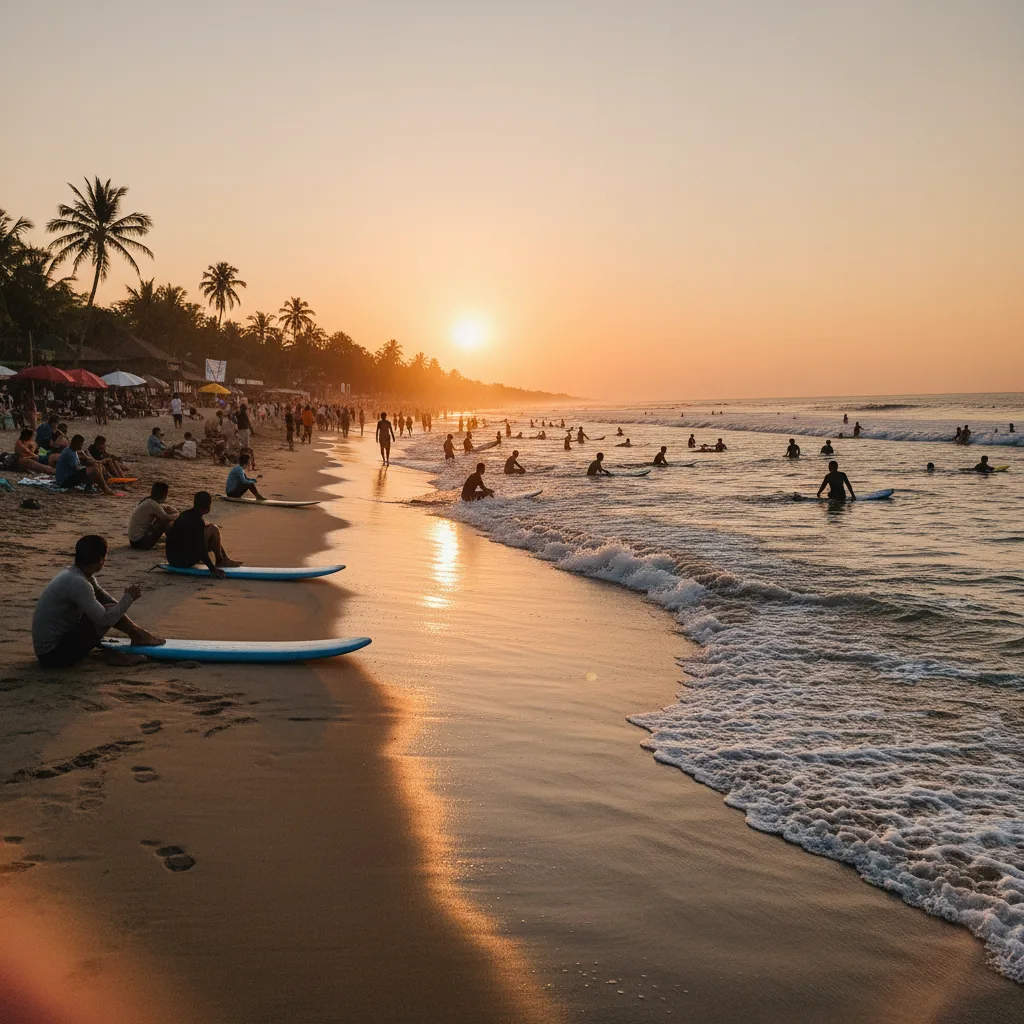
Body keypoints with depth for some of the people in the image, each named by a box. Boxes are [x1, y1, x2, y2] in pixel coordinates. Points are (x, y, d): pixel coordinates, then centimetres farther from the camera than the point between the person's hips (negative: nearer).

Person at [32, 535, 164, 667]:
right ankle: (139, 637, 9)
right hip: (53, 654, -10)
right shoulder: (77, 583, -24)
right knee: (109, 612, -13)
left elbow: (103, 598, 19)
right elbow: (106, 618, -25)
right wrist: (129, 597, -12)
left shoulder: (73, 573, 5)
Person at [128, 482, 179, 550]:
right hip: (141, 542, -10)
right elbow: (167, 518, -18)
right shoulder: (152, 504, -18)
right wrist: (176, 515, 1)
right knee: (165, 521, -11)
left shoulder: (146, 501, 9)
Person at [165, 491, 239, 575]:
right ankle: (220, 561, 4)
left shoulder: (185, 514, 5)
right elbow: (201, 550, -25)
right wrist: (213, 569, -24)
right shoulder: (197, 521, -21)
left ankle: (225, 559, 26)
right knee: (213, 530, -12)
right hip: (184, 562, -10)